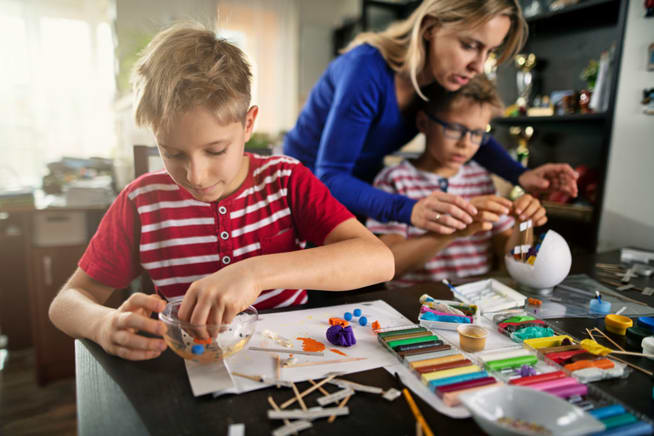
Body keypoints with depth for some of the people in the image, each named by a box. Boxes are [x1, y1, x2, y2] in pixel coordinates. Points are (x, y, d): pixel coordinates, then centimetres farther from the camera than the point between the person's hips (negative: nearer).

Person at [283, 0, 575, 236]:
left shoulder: (442, 77, -11)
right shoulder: (368, 70, -32)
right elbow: (330, 178, -33)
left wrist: (521, 176, -14)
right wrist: (408, 210, -49)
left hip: (360, 189, 6)